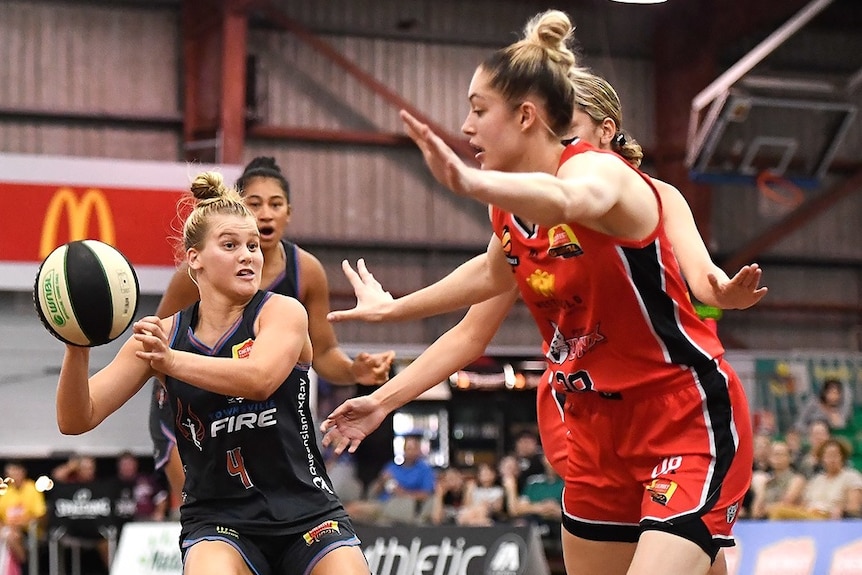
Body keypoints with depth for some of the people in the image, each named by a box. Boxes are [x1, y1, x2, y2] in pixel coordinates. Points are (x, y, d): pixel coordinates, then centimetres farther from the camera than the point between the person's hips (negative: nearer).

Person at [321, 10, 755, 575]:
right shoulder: (509, 211, 4)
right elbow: (493, 273, 28)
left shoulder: (597, 169, -19)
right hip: (599, 423, 8)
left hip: (688, 417, -8)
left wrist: (471, 181, -65)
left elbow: (566, 200, -46)